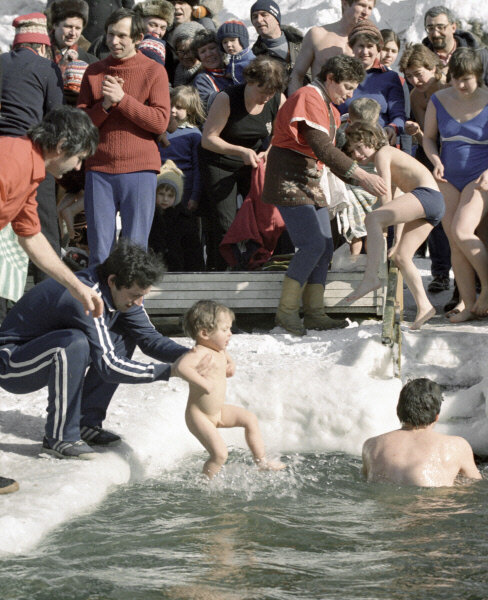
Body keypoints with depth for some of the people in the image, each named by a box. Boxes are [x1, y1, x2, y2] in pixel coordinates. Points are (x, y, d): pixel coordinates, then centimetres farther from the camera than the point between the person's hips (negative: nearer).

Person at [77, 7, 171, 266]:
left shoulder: (154, 71, 3)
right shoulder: (94, 72, 11)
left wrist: (122, 99, -13)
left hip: (139, 169, -2)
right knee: (99, 249, 1)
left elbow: (160, 122, -6)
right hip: (99, 169, 2)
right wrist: (105, 104, -10)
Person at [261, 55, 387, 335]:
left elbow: (329, 152, 22)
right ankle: (287, 311, -12)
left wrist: (359, 180, 11)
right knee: (313, 244, -18)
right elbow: (322, 149, -23)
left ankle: (315, 313, 7)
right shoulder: (309, 97, -14)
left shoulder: (330, 108, 19)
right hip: (289, 179, -10)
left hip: (310, 181, 10)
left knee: (325, 248, 5)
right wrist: (362, 175, -24)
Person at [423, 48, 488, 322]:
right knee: (455, 244, -1)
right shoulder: (439, 100, 0)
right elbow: (429, 137, 12)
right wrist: (436, 162, -7)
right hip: (449, 179, 4)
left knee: (461, 231, -22)